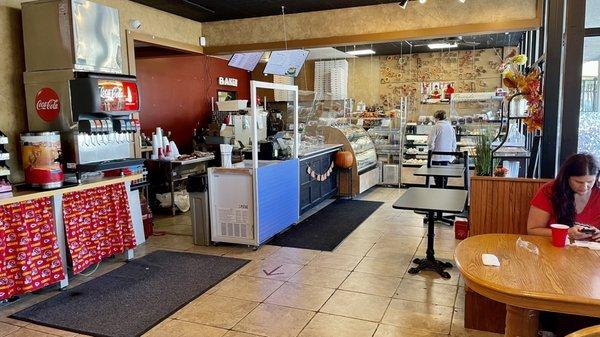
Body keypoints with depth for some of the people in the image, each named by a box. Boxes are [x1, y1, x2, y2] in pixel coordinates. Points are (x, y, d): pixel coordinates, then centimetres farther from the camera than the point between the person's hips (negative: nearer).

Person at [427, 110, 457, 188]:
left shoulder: (436, 127, -12)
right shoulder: (451, 127, 6)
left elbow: (430, 142, -16)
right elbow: (454, 143, 12)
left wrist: (432, 150, -1)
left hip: (437, 156, -5)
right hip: (447, 157, 5)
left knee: (438, 176, 1)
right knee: (444, 175, 13)